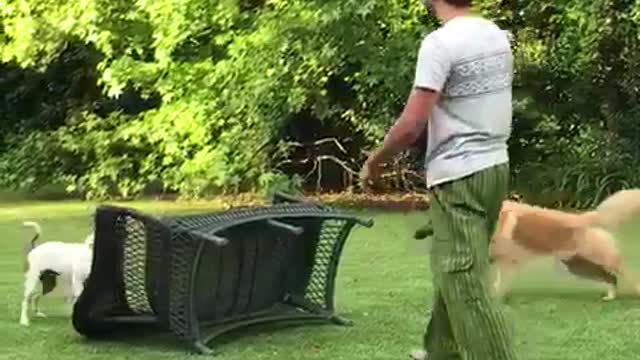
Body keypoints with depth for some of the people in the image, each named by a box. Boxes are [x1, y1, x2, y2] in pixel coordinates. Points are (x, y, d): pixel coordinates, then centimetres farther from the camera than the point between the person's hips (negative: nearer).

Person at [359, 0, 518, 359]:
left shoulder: (441, 42, -15)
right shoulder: (498, 36, 9)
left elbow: (411, 125, -17)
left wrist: (374, 161, -2)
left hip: (459, 174, -8)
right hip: (495, 166, 8)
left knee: (466, 280, -5)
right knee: (453, 269, 19)